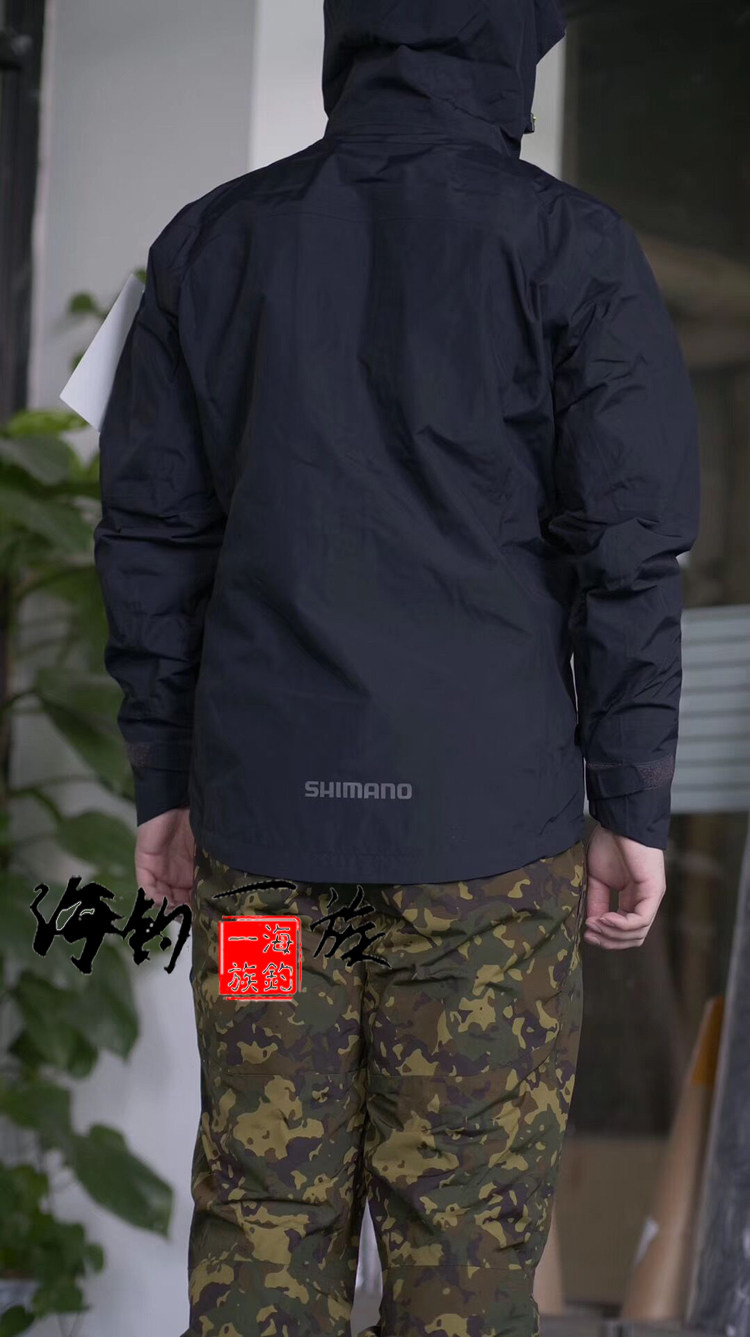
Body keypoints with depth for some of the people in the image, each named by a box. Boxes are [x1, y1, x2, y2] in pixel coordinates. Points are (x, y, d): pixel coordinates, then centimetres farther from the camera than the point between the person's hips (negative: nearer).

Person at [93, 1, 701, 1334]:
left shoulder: (211, 242, 6)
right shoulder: (568, 248, -4)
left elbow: (150, 537, 6)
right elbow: (625, 549, -6)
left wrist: (163, 784, 12)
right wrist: (634, 808, -1)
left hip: (262, 816, 3)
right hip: (484, 823, -3)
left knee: (264, 1201, 8)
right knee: (466, 1223, 3)